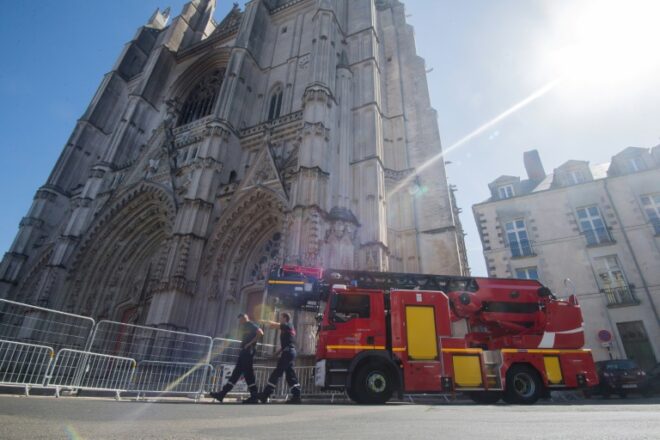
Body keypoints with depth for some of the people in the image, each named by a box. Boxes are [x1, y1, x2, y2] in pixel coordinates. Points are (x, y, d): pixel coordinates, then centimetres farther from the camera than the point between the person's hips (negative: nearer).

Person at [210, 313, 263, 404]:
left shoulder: (251, 325, -7)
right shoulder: (245, 327, 22)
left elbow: (260, 333, -23)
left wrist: (250, 343, -20)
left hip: (248, 351, -10)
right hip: (244, 351, 10)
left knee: (248, 373, -8)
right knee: (236, 373, 8)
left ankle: (254, 397, -2)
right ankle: (222, 393, 10)